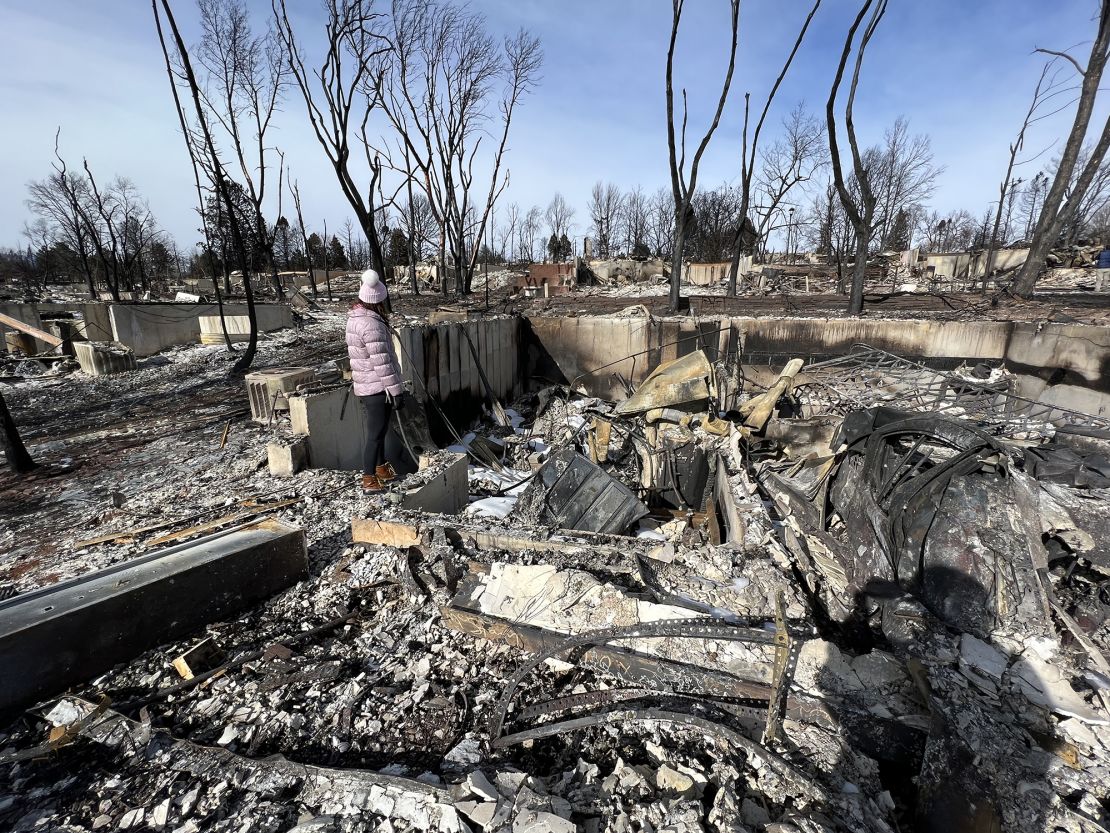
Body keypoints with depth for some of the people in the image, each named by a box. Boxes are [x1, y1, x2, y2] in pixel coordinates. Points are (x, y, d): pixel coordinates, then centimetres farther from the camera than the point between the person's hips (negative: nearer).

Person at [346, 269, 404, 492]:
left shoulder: (356, 318, 10)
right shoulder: (372, 324, -23)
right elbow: (381, 362, -24)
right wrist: (395, 388, -18)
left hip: (366, 386, 10)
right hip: (377, 387, -10)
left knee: (378, 429, 21)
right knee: (375, 433, -1)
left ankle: (381, 467, 36)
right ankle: (369, 478, 9)